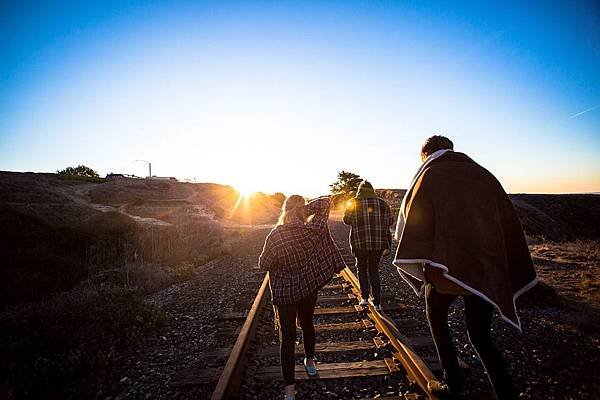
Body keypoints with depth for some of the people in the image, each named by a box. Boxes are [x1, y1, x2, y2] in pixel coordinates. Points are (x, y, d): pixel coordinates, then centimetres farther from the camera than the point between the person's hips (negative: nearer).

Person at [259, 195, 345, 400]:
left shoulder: (275, 237, -22)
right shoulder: (312, 230, -17)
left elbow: (264, 265, -10)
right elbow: (326, 202, -6)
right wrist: (305, 208, -11)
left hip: (284, 292, -2)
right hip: (309, 287, 3)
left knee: (287, 336, 8)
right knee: (307, 324, 26)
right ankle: (310, 362, 48)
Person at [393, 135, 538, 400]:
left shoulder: (430, 175, -4)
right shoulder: (483, 174, 10)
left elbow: (412, 222, -13)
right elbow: (510, 225, 8)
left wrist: (418, 268, -4)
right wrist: (508, 276, 13)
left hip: (448, 267, -4)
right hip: (486, 270, 4)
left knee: (436, 319, 22)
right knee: (480, 337, 19)